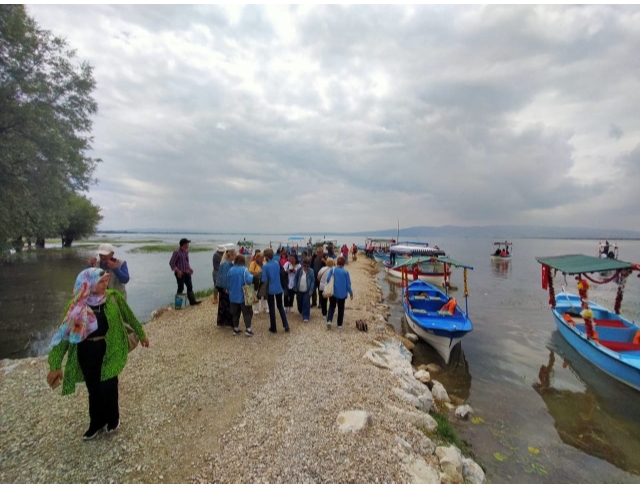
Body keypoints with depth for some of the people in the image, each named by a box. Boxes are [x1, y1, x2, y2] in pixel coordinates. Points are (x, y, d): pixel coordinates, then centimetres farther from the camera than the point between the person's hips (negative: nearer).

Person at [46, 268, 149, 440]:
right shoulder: (77, 306, -12)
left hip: (109, 350, 0)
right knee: (94, 389, 15)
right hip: (87, 353, 1)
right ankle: (97, 422, 39)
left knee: (109, 387, 6)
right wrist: (55, 366, -12)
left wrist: (141, 334, 12)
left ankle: (113, 418, 35)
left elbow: (129, 316, 3)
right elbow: (64, 333, -9)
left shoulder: (113, 297, -10)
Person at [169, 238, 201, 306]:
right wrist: (177, 271, -19)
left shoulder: (186, 252, 11)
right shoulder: (177, 252, -13)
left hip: (187, 273, 8)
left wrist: (189, 268, 10)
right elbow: (171, 263, -13)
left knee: (190, 287, 8)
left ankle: (192, 301, 14)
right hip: (180, 273, -8)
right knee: (181, 288, -1)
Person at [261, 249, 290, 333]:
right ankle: (286, 325, 13)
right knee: (280, 307, 17)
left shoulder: (265, 266, -16)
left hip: (270, 290, -4)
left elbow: (264, 280, -18)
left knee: (272, 309, 7)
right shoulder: (277, 263, 0)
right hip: (279, 288, 4)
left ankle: (273, 328, 16)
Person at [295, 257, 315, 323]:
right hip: (299, 290, 3)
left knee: (306, 303, -6)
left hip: (307, 291, -3)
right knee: (300, 303, 17)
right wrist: (295, 288, 1)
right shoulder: (299, 270, -6)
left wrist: (311, 290, -12)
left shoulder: (311, 271, -11)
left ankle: (306, 317, 4)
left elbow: (313, 281, -7)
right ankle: (302, 312, 46)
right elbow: (296, 279, 2)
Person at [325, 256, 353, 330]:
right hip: (342, 293, -1)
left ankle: (329, 321, -3)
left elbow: (328, 279, -13)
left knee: (332, 306, 17)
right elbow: (348, 284, -8)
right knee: (341, 308, 14)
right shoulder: (346, 272, -11)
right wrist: (351, 293, 6)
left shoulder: (332, 270, -8)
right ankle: (339, 325, 19)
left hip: (333, 292, 1)